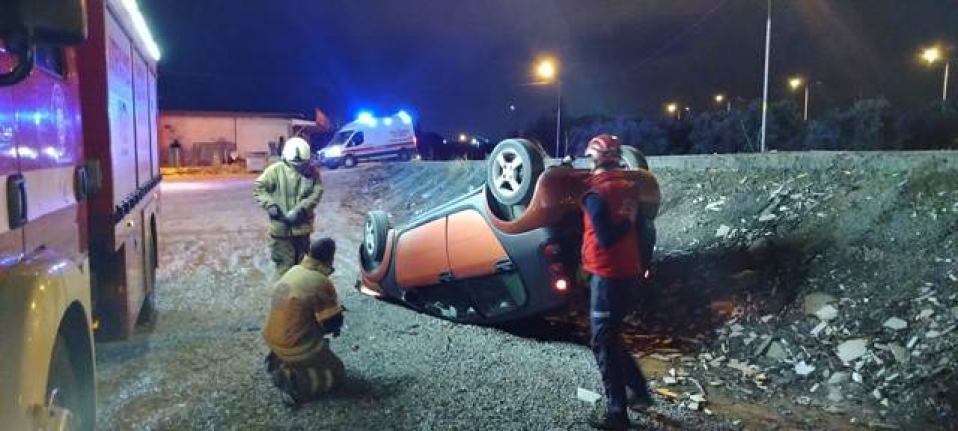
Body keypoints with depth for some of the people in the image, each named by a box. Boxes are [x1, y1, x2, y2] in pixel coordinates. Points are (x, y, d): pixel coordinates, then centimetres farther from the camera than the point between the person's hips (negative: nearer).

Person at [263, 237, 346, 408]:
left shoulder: (294, 271, 3)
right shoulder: (321, 283, -20)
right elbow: (333, 324, -13)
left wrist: (333, 308, 16)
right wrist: (337, 311, 9)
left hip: (272, 338, 8)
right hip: (293, 346, -8)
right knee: (336, 372, 8)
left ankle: (278, 361, 17)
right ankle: (293, 379, -12)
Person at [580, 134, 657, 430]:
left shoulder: (595, 193, -16)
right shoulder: (630, 186, 8)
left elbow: (605, 238, -23)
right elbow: (645, 231, 12)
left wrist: (626, 223, -9)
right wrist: (641, 266, 18)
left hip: (608, 275, -8)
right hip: (628, 273, 8)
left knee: (603, 342, 1)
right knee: (610, 337, 22)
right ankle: (638, 391, 29)